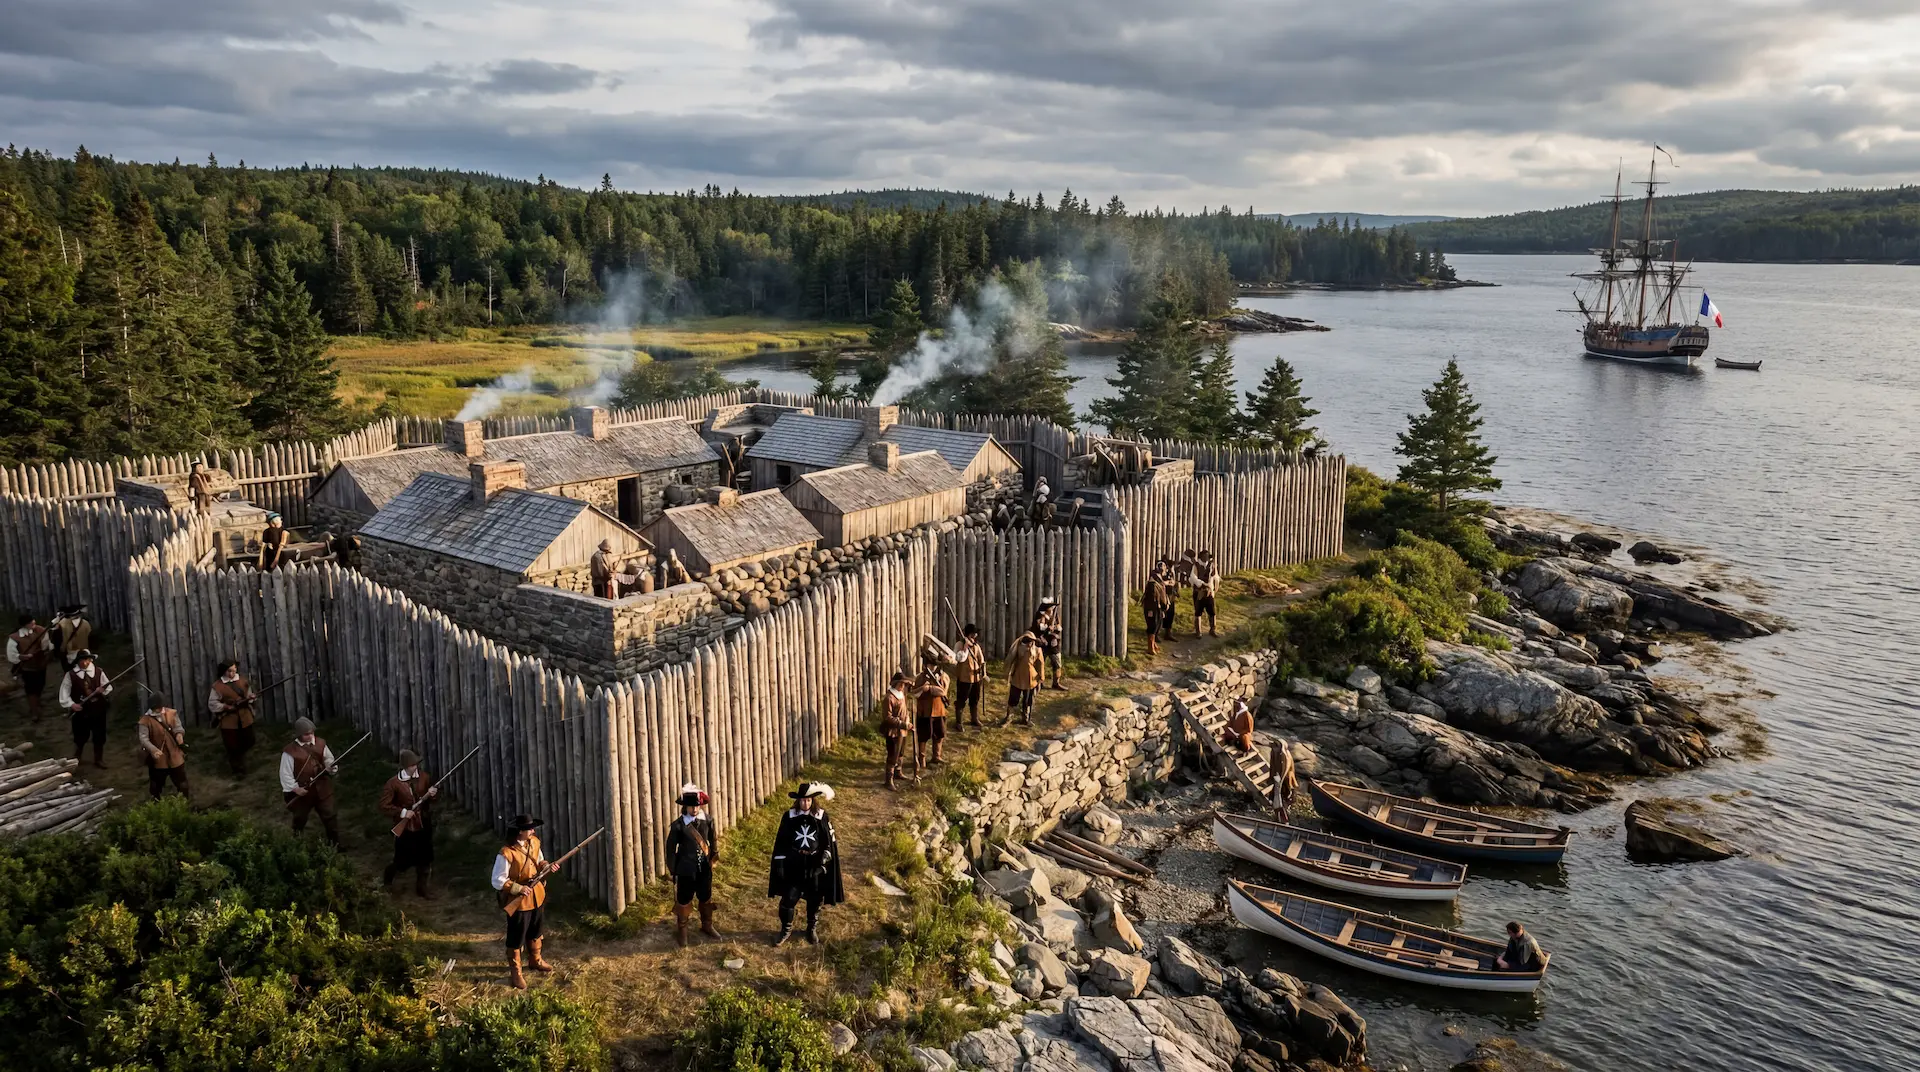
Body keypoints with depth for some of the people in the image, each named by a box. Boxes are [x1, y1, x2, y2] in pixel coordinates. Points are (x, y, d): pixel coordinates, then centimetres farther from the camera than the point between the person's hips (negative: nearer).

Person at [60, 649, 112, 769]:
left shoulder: (98, 672, -4)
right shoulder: (71, 675, -8)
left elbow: (109, 688, 0)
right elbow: (64, 692, -5)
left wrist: (103, 691, -22)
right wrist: (71, 704, -18)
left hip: (98, 709, 1)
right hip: (81, 711, -1)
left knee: (99, 736, 11)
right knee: (80, 737, 12)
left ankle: (99, 759, 29)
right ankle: (75, 759, 36)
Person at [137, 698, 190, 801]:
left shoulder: (172, 713, -7)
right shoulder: (146, 720, -17)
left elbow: (178, 727, -1)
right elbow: (143, 738, -23)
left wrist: (179, 734, -26)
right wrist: (153, 750, -39)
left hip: (174, 755, 2)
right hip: (158, 758, -2)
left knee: (181, 781, 16)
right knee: (156, 783, 17)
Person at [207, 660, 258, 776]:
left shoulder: (242, 681, 5)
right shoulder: (217, 686, -8)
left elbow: (250, 695, 11)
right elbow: (212, 704, -8)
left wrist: (250, 698, -13)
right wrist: (227, 707, -18)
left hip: (245, 719, 4)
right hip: (229, 721, -4)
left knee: (248, 743, 14)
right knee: (233, 747, 3)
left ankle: (233, 761, 42)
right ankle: (238, 770, 18)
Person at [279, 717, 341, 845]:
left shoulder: (320, 744, -2)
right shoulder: (290, 751, -15)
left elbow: (329, 759, 5)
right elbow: (285, 773, -12)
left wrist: (331, 767, -17)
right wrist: (295, 788, -18)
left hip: (321, 788, 3)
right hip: (301, 792, -2)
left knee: (330, 816, 4)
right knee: (300, 820, 17)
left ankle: (335, 844, 17)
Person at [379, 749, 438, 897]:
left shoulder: (423, 776, -4)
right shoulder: (393, 783, -16)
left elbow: (435, 789, 10)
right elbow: (384, 805, -14)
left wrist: (434, 792, -13)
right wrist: (402, 812, -21)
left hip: (424, 825, 4)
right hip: (405, 827, -4)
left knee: (425, 859, 10)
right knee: (403, 861, 5)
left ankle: (421, 887, 26)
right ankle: (386, 877, 35)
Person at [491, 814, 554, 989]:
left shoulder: (534, 842, -6)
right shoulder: (506, 853, -28)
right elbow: (497, 881, -22)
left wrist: (547, 867, -10)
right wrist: (519, 888, -25)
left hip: (537, 896, 7)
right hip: (518, 901, -7)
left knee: (536, 932, 25)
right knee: (516, 938, 10)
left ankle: (536, 960, 47)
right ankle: (515, 972, 27)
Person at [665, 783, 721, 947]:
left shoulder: (707, 821, -7)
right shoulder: (679, 825, -16)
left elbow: (713, 839, 11)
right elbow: (671, 848, -7)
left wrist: (714, 854, 8)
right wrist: (673, 870, -4)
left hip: (704, 869, 3)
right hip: (686, 870, -3)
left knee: (706, 898, 19)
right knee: (683, 901, 9)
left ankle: (707, 926, 40)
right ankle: (681, 931, 28)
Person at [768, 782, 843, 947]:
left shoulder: (822, 816, -6)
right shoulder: (789, 816, -5)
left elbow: (829, 842, -1)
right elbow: (781, 842, 0)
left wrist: (823, 863, -8)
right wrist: (779, 864, -4)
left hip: (814, 864, 0)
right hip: (793, 864, 0)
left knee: (815, 899, 10)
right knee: (788, 898, -1)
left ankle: (812, 929, 29)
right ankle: (786, 929, 18)